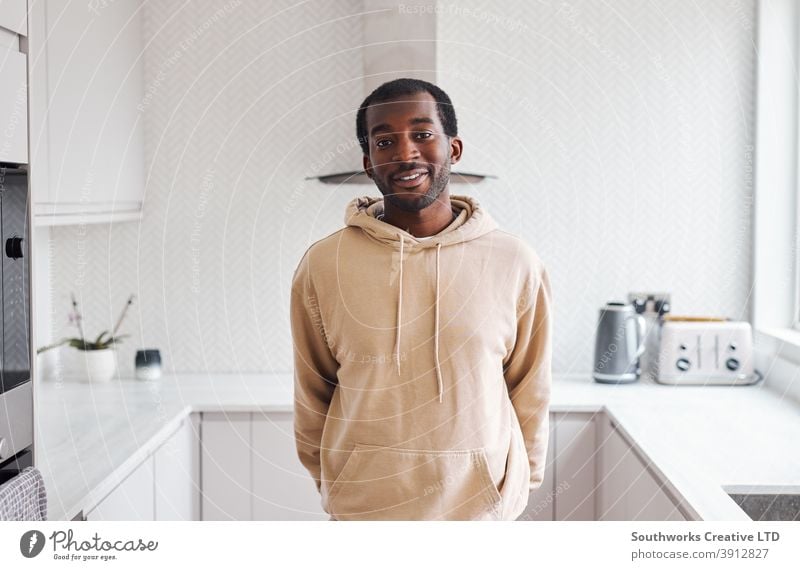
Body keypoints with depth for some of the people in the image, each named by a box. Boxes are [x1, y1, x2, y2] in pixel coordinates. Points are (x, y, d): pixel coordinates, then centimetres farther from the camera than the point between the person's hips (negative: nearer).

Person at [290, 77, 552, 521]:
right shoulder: (322, 266, -5)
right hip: (363, 509, 0)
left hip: (482, 505, 0)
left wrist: (522, 481, 9)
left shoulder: (515, 263, -4)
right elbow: (312, 396, 5)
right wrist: (333, 484, 11)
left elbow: (529, 392, 5)